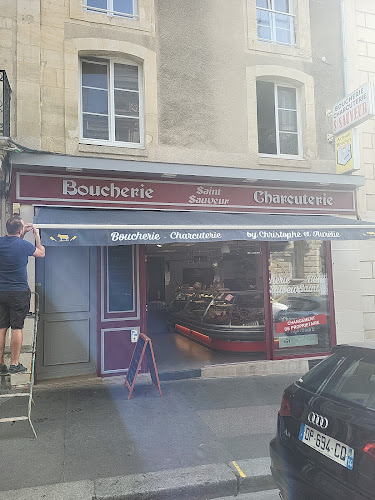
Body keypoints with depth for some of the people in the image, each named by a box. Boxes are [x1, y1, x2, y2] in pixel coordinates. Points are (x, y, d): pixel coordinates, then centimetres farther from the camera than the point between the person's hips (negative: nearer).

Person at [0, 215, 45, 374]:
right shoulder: (23, 245, -13)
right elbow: (41, 253, 7)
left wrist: (23, 233, 24)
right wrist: (37, 235, 17)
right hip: (19, 292, -5)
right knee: (17, 328, 1)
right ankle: (15, 364, 6)